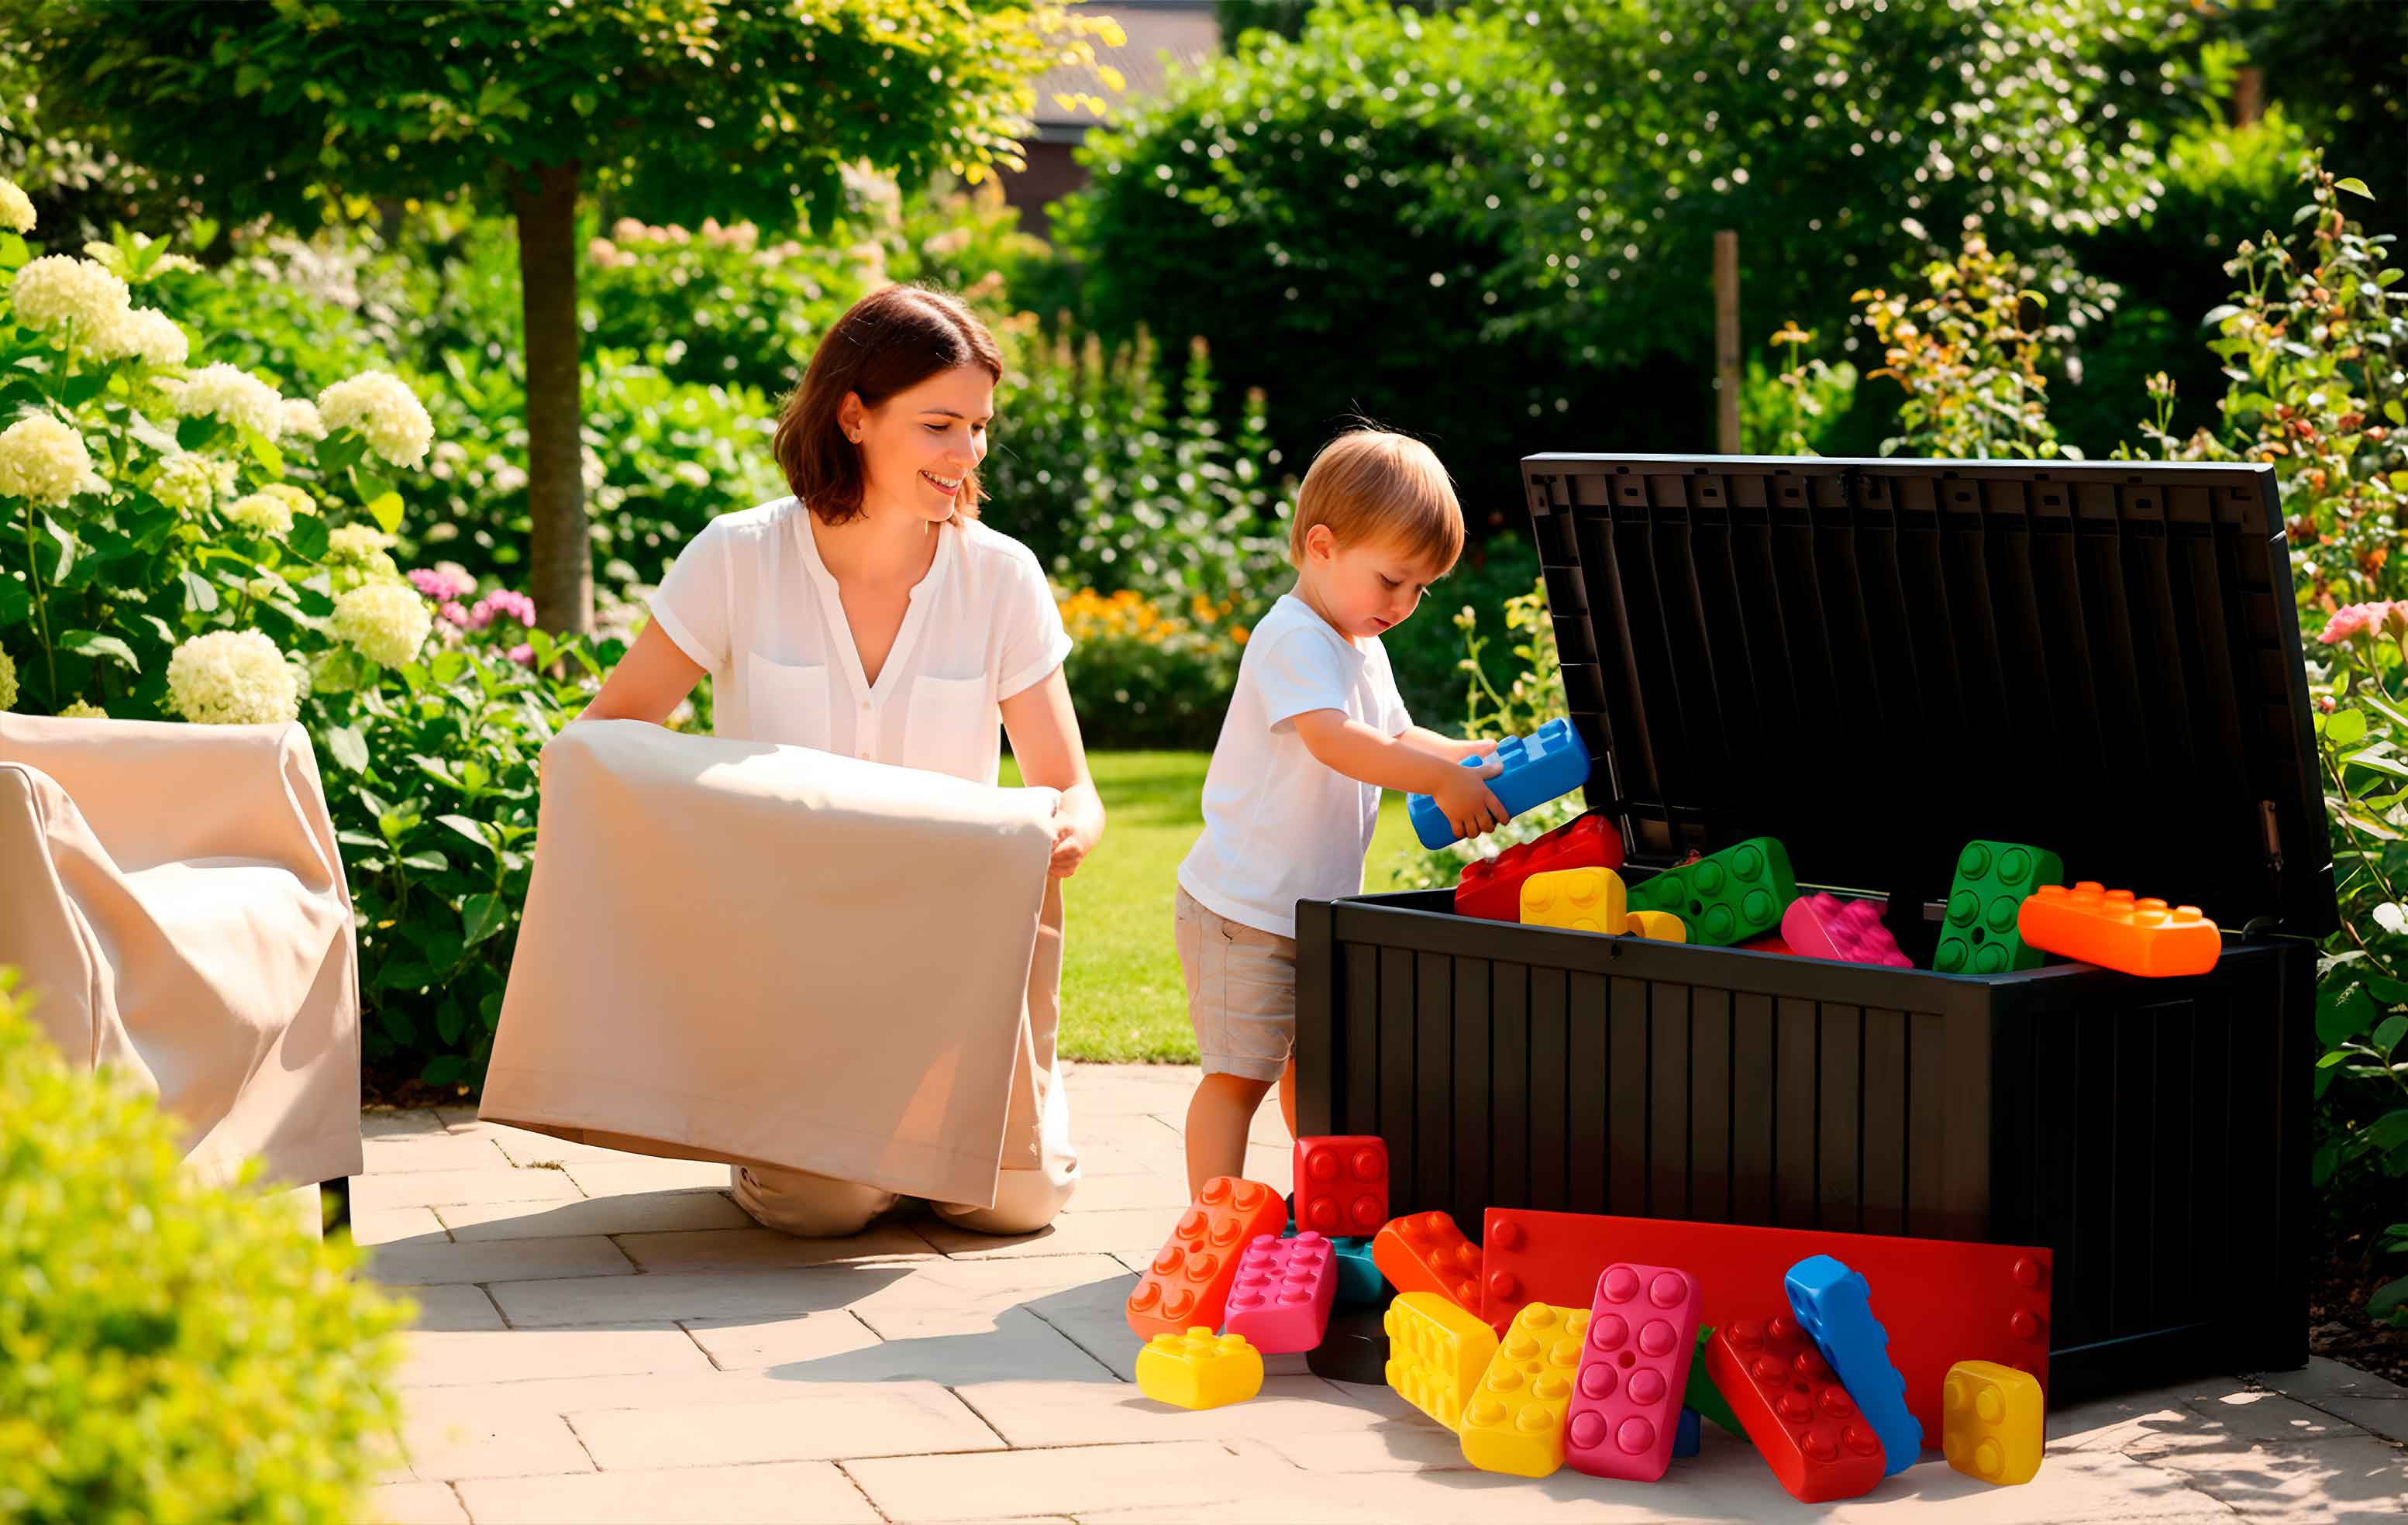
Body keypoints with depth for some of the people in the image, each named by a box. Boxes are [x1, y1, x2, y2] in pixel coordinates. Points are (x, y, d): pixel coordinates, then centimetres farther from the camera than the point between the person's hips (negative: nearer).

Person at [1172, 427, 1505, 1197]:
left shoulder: (1363, 649, 14)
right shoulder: (1292, 639, -19)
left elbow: (1396, 738, 22)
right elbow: (1334, 742, -32)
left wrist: (1480, 755, 5)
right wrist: (1445, 780, -35)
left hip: (1319, 910, 10)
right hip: (1243, 910, -9)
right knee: (1238, 1074, -7)